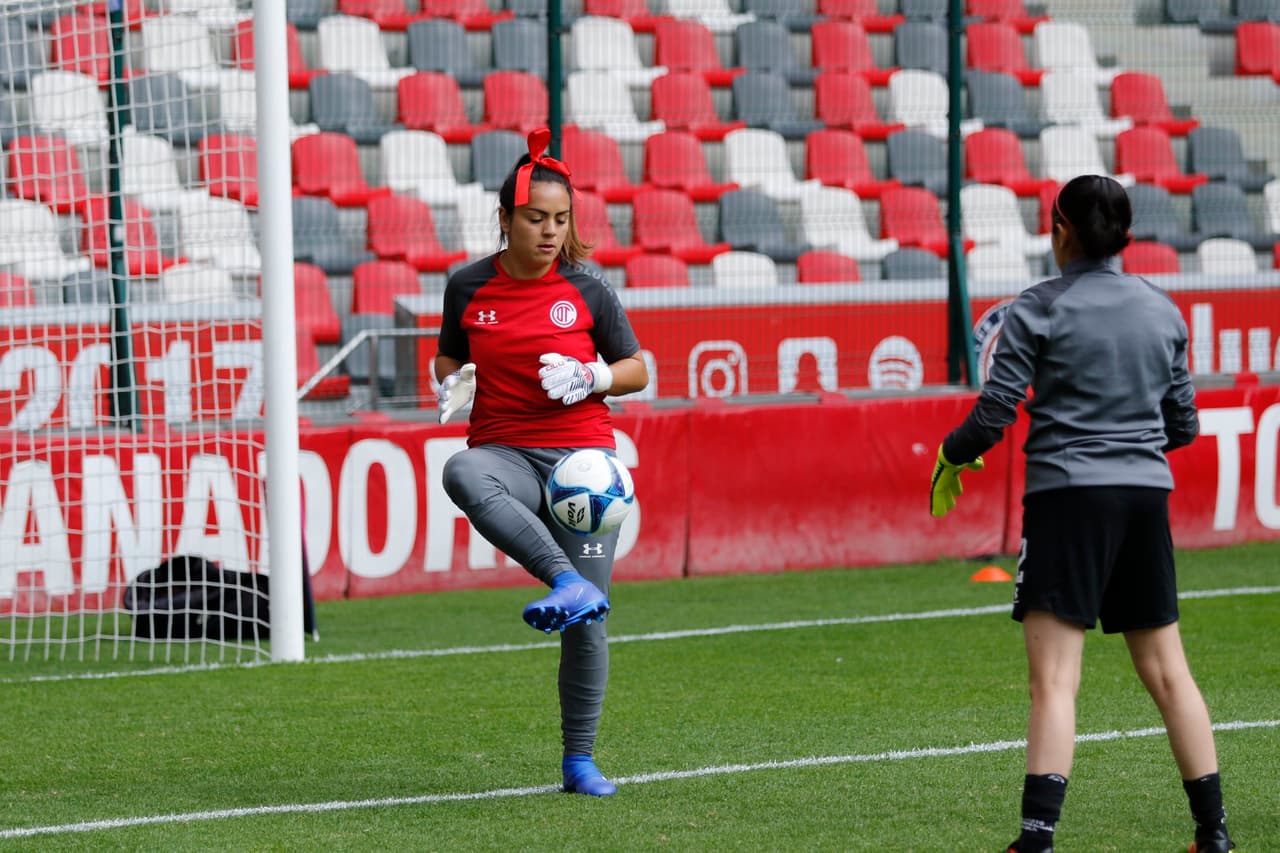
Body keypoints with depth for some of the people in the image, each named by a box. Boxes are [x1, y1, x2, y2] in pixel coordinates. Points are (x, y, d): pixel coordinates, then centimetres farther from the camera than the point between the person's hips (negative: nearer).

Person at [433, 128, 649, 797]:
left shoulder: (587, 291, 1)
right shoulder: (468, 288, 3)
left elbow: (637, 370, 10)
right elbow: (448, 357, 19)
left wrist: (590, 377, -10)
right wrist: (453, 382, -3)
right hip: (504, 453, 0)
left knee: (587, 620, -3)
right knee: (462, 475, -39)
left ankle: (580, 759, 11)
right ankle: (565, 580, -49)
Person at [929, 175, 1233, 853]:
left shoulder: (1039, 311, -6)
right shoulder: (1162, 311, 10)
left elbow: (993, 415, -8)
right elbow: (1184, 425, 16)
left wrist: (952, 456, 11)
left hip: (1069, 494, -5)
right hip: (1146, 495, 5)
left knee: (1053, 679, -9)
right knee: (1167, 671, 13)